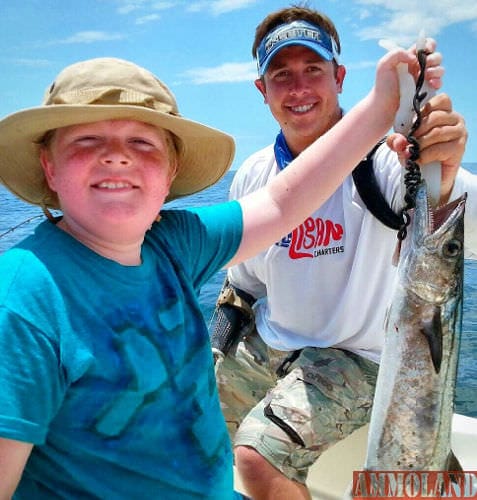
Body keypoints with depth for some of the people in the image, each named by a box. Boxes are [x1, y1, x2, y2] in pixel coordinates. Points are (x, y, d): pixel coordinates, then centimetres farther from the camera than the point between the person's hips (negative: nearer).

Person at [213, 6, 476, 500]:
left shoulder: (382, 158, -20)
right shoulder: (253, 175, -1)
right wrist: (216, 348, 7)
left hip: (354, 358, -5)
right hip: (264, 346, 6)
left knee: (256, 455, -23)